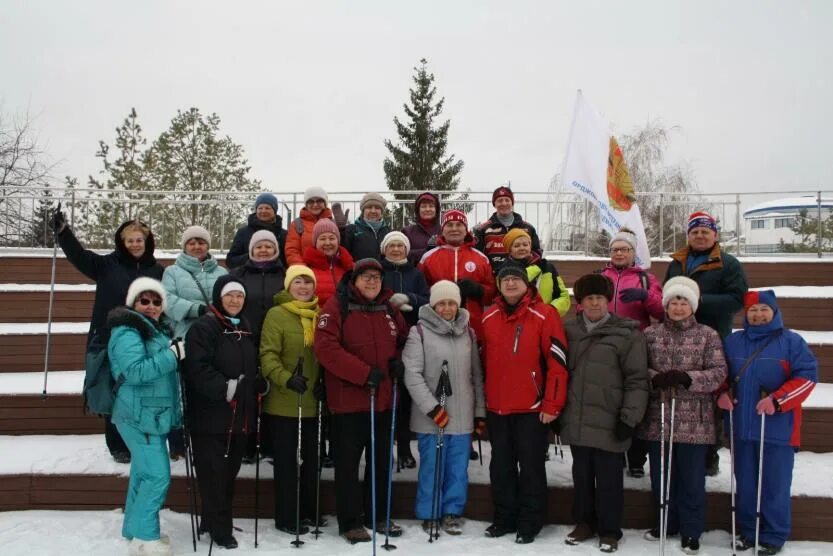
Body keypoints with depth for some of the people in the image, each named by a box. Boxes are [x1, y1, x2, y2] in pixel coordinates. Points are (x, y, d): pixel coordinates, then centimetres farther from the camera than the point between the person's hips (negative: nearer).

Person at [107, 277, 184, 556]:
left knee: (143, 474, 15)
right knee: (157, 475, -12)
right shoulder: (126, 333, -14)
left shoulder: (156, 330, 17)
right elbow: (135, 371, -26)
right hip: (140, 416, -10)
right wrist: (173, 354, -23)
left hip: (152, 415, 10)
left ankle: (135, 530, 25)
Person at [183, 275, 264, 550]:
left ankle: (211, 521, 29)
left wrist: (261, 384, 7)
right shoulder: (203, 328, -10)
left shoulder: (245, 329, 16)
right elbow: (198, 369, -21)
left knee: (230, 472, 14)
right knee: (214, 473, -2)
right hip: (211, 415, -8)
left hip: (240, 415, 8)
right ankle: (220, 528, 10)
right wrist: (225, 387, -28)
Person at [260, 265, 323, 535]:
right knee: (286, 460, 5)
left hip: (313, 403, 6)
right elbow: (268, 355, -16)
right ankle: (287, 518, 17)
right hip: (283, 403, -6)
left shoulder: (321, 316, 8)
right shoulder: (276, 315, -9)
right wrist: (287, 379, -30)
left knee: (312, 458, 16)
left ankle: (308, 511, 32)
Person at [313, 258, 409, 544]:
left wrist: (398, 361, -2)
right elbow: (325, 347, -20)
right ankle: (350, 522, 17)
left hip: (383, 400, 6)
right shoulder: (337, 306, -10)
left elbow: (403, 340, 21)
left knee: (382, 461, 16)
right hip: (348, 400, -6)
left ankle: (376, 515, 31)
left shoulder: (389, 309, 8)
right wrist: (364, 373, -22)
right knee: (348, 463, 4)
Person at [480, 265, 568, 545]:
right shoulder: (489, 318, 7)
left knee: (530, 466, 5)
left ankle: (530, 522, 18)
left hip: (532, 407, -5)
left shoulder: (544, 315, -9)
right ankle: (504, 518, 27)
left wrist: (552, 405, -13)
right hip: (496, 407, 5)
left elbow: (557, 362, -11)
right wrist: (484, 400, 14)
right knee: (501, 466, 14)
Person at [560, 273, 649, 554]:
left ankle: (609, 531, 20)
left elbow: (637, 380, -7)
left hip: (608, 422, -4)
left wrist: (629, 417, -12)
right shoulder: (569, 331, 8)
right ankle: (584, 522, 30)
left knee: (608, 478, 5)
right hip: (576, 420, 4)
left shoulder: (627, 333, -5)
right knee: (582, 475, 15)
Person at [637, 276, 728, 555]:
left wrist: (687, 378, -19)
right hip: (658, 419, 2)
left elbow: (719, 372, -6)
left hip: (695, 421, -2)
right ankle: (666, 523, 32)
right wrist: (655, 379, -19)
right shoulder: (650, 334, 4)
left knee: (692, 478, 7)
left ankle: (691, 530, 23)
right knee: (661, 475, 13)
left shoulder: (707, 335, 0)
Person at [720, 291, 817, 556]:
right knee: (745, 483, 13)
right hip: (741, 426, 4)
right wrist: (722, 394, -1)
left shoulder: (791, 341, -4)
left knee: (774, 485, 3)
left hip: (777, 428, -4)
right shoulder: (733, 341, 9)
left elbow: (807, 375, -10)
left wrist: (777, 400, -19)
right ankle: (747, 531, 26)